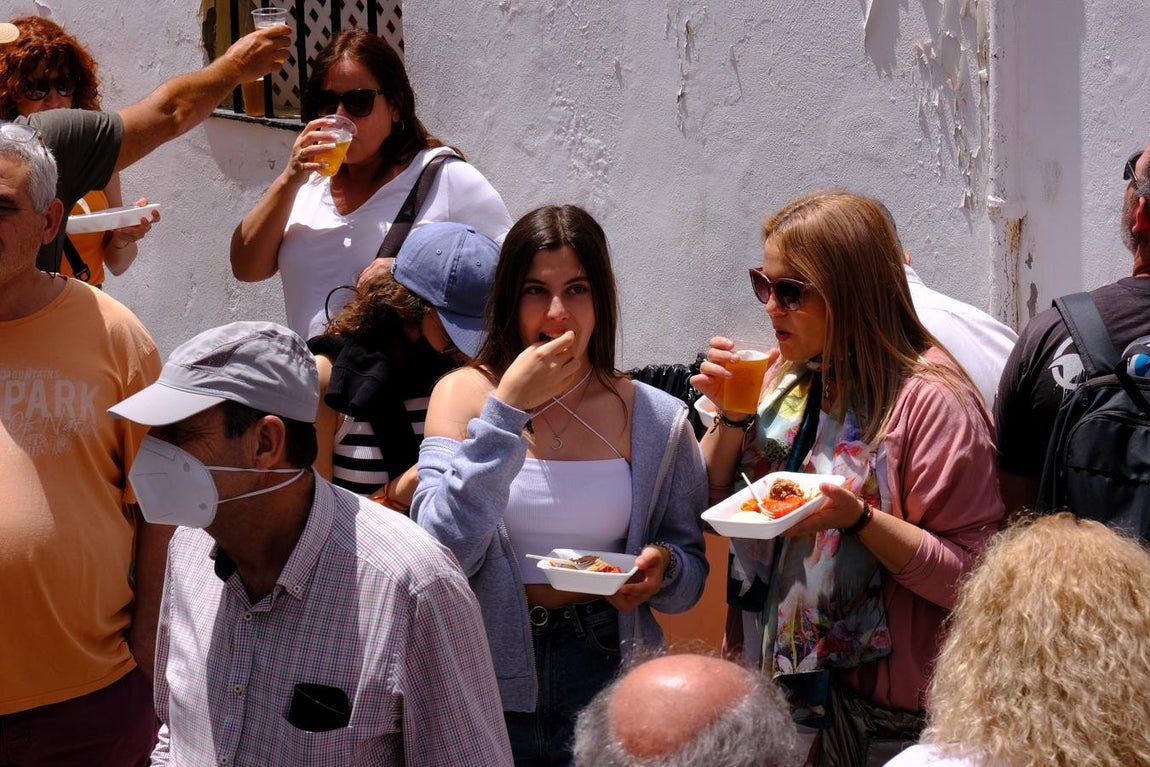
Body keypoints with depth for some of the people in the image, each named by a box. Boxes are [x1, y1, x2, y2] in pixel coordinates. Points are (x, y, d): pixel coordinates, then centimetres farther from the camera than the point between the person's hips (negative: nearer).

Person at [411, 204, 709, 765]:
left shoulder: (656, 420, -1)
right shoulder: (464, 394, -5)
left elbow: (691, 571, 9)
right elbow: (443, 552, -18)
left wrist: (662, 570, -15)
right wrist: (507, 408, -20)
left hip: (605, 677, 1)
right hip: (491, 683, -1)